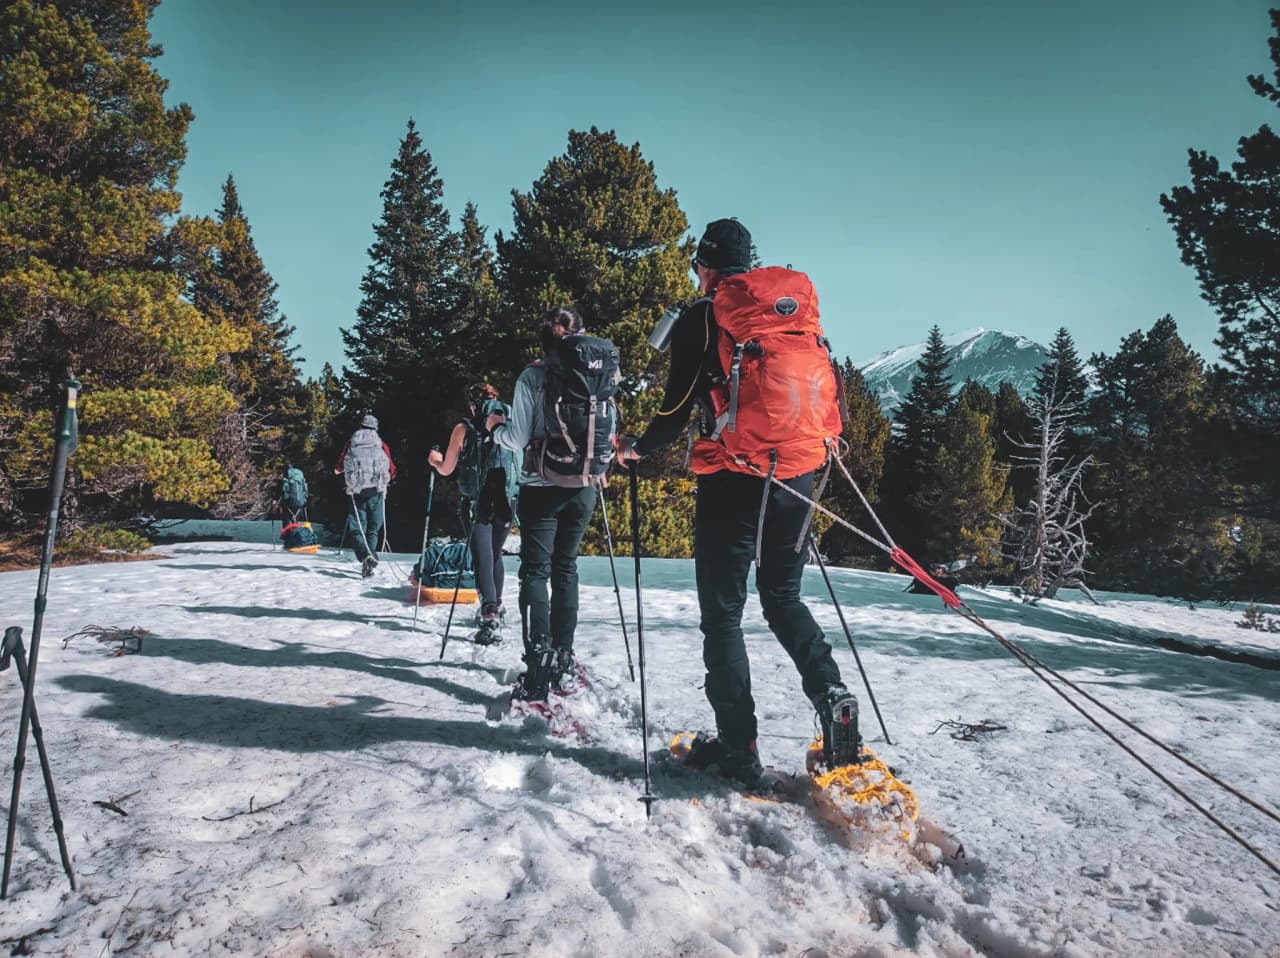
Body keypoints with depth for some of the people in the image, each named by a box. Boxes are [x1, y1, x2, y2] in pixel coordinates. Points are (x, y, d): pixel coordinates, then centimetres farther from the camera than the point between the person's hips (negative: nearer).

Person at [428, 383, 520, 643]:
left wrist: (435, 460, 30)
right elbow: (522, 463, 8)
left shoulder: (464, 427, 1)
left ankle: (490, 617, -24)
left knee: (482, 558, -8)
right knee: (495, 553, 22)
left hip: (479, 502, -4)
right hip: (507, 500, 4)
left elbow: (446, 469, 9)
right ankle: (497, 607, 36)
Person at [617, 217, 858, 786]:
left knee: (722, 612, 4)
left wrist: (638, 449, 11)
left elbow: (678, 409, -6)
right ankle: (831, 695, -1)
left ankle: (739, 748, 5)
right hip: (796, 476, 5)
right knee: (783, 597, 20)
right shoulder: (794, 306, 12)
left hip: (731, 478, -5)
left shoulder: (700, 318, -2)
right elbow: (830, 385, 11)